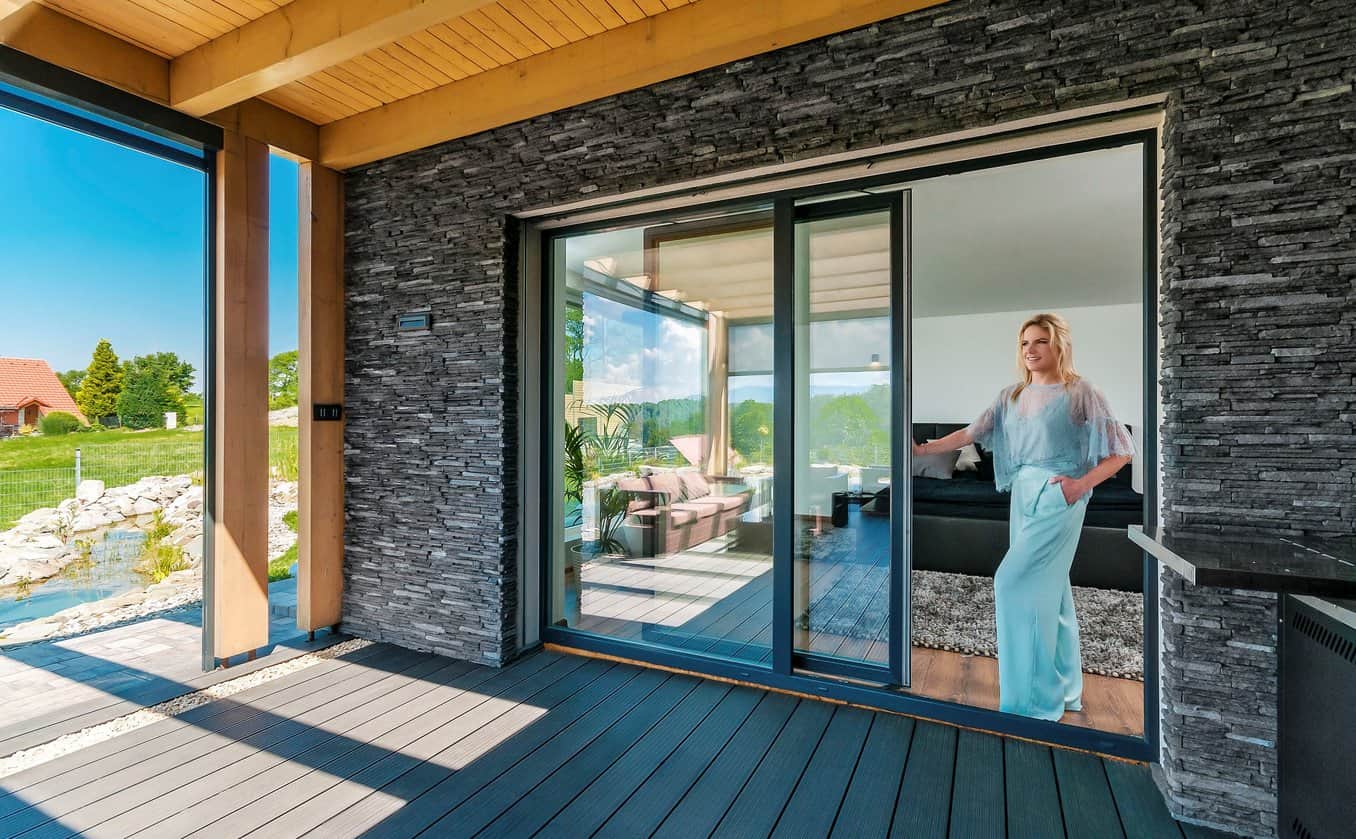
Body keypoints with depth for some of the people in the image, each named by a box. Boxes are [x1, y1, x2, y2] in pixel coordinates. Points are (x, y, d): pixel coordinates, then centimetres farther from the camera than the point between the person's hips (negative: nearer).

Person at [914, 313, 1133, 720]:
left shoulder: (1081, 393, -4)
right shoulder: (1012, 396, 11)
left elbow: (1123, 449, -3)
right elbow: (972, 433, 7)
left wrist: (1083, 483, -13)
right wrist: (923, 449, -1)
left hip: (1058, 496, -6)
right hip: (1023, 495, 6)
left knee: (1014, 582, -12)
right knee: (1048, 590, 12)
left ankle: (1032, 698, 2)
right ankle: (1064, 688, 27)